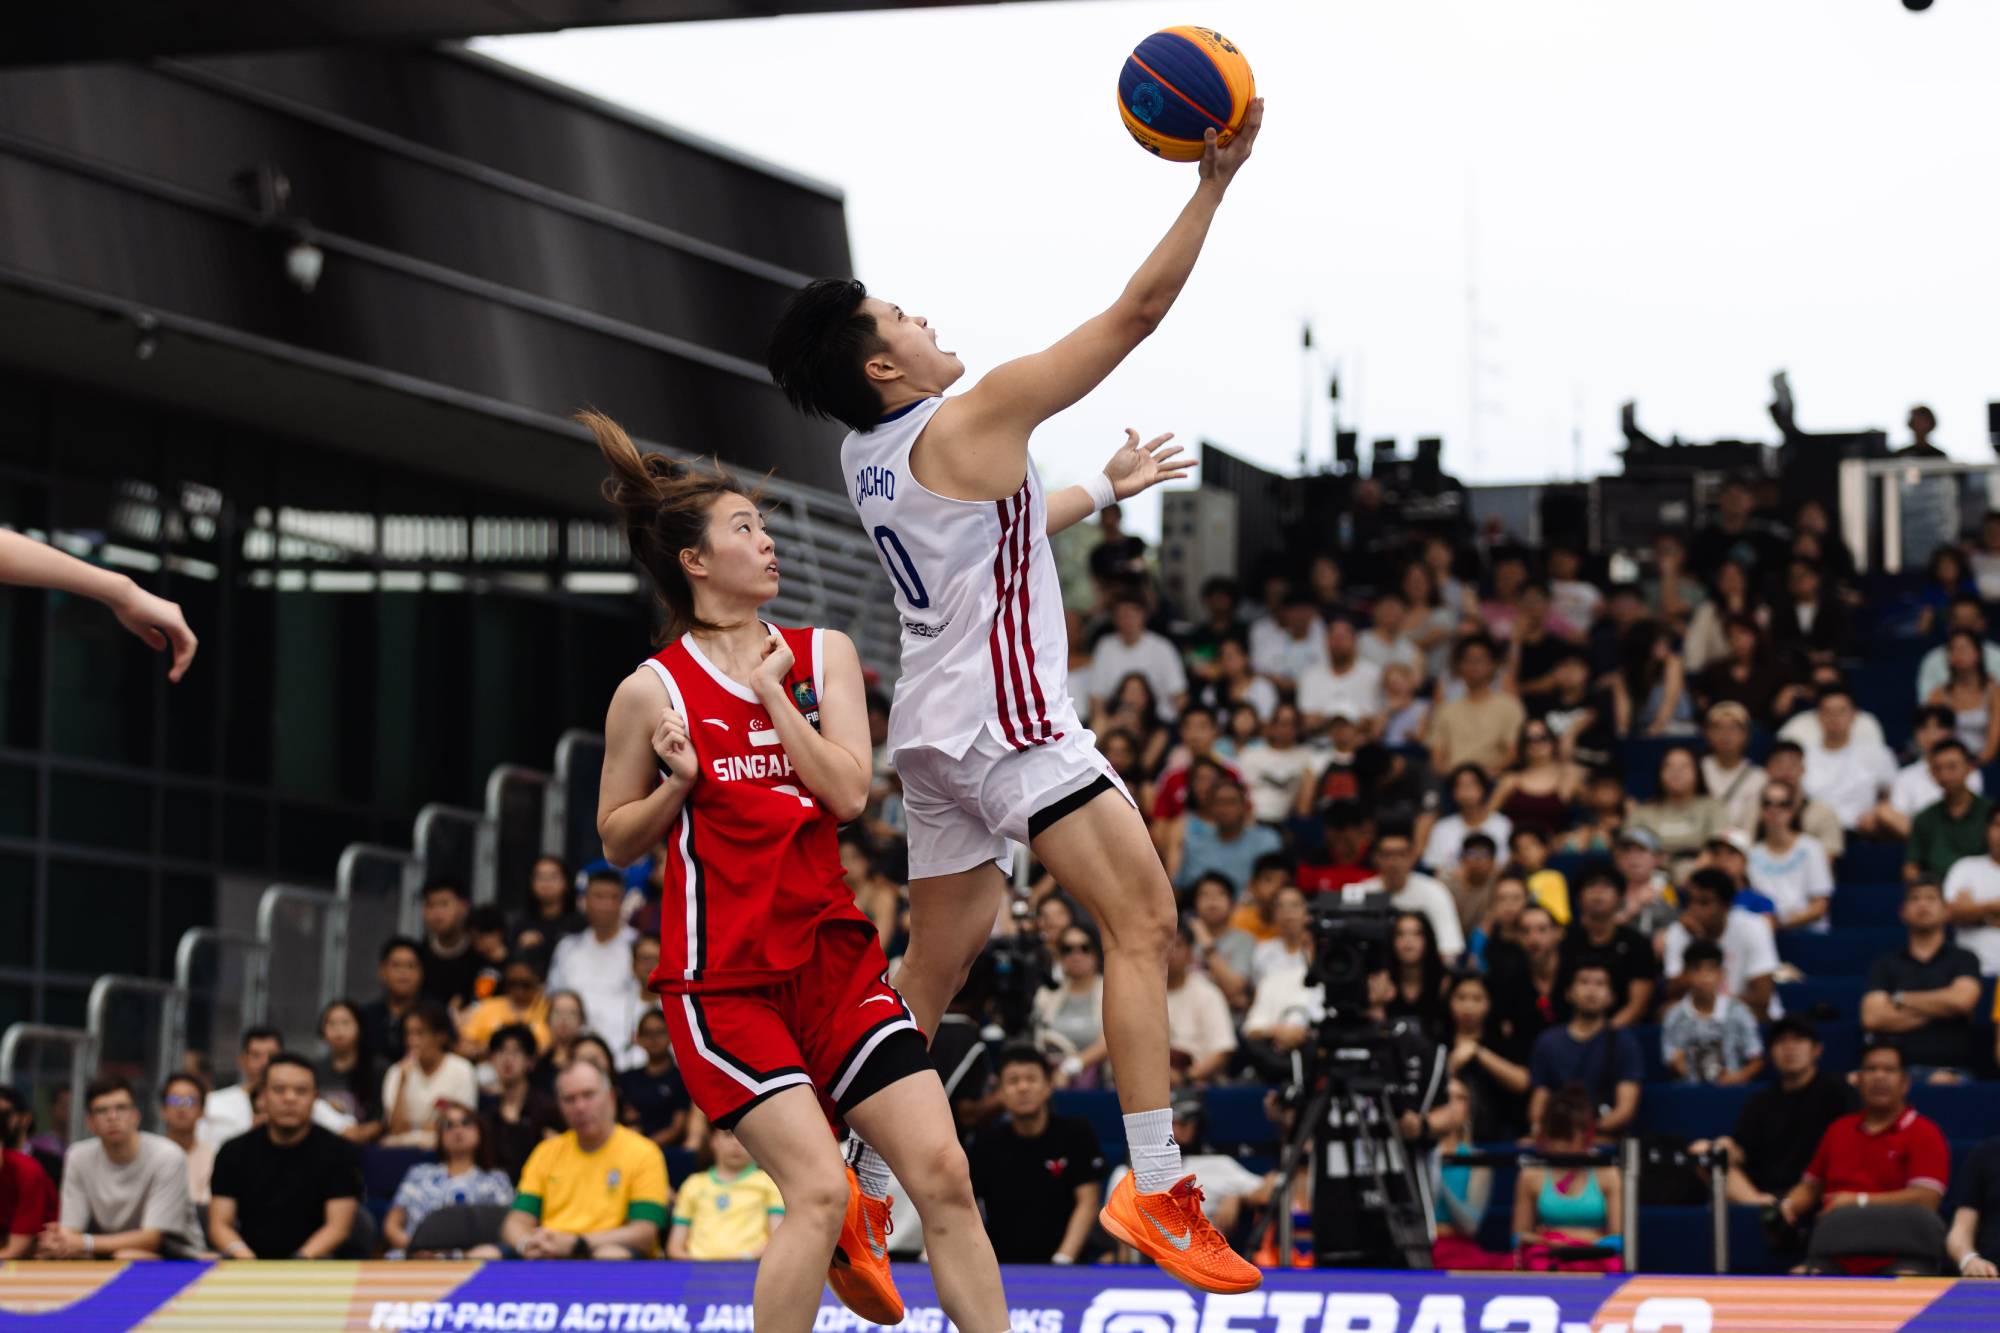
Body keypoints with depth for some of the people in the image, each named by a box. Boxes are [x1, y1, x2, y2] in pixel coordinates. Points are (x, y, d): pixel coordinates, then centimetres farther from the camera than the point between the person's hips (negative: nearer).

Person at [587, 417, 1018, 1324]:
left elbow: (849, 792, -5)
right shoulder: (652, 691, -3)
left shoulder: (823, 655, 7)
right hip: (722, 976, -5)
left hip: (831, 950, 5)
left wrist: (772, 692, -7)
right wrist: (677, 784, -12)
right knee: (820, 1190, -18)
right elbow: (617, 841, 6)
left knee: (942, 1173, -3)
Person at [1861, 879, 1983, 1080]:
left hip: (1952, 1069, 0)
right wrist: (1937, 1009, 1)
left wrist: (1900, 1000, 5)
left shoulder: (1963, 959, 14)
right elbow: (1872, 1018, 3)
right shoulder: (1885, 964, 18)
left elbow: (1961, 999, -6)